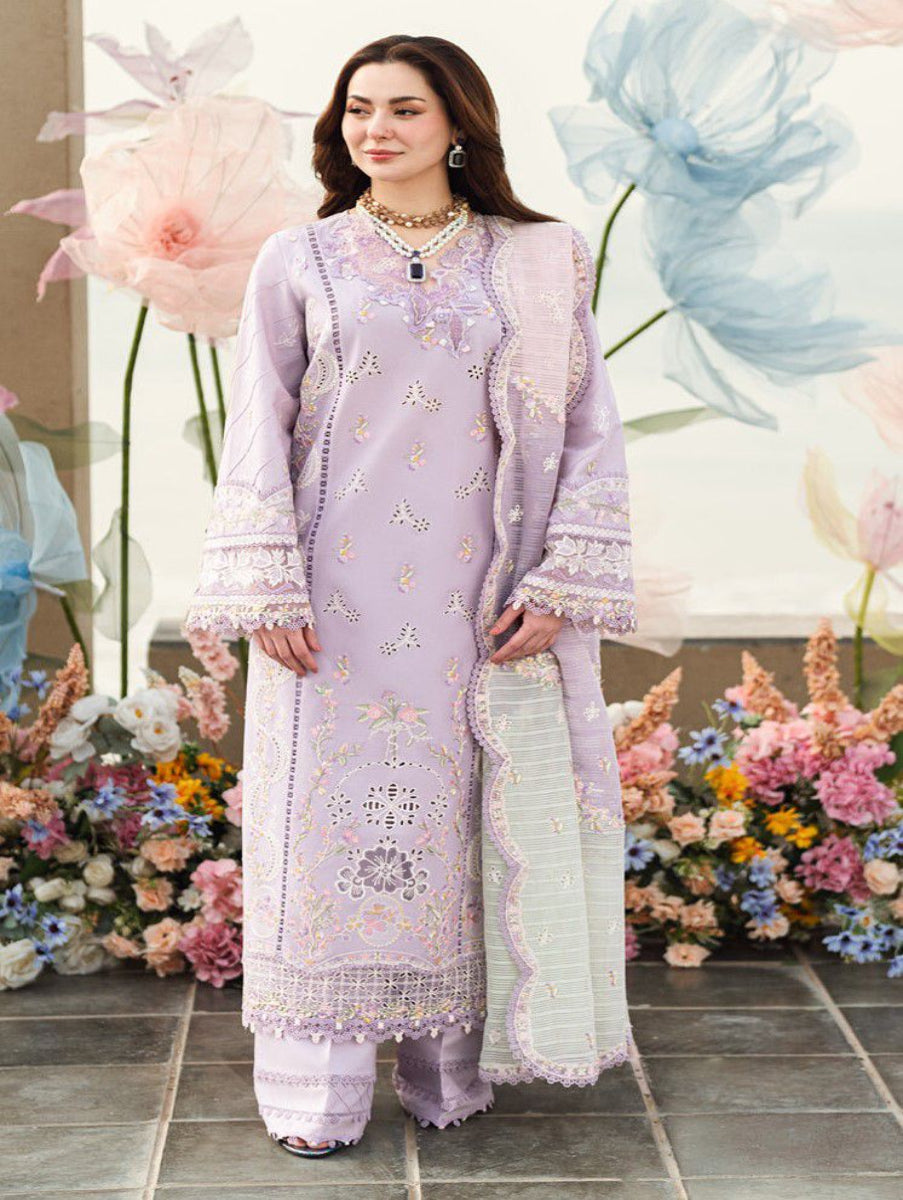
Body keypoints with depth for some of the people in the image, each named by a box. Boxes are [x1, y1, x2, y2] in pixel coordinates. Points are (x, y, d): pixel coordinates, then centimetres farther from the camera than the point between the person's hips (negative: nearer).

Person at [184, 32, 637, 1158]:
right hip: (334, 601, 0)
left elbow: (589, 431, 5)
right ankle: (315, 1089, 9)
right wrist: (266, 591, -6)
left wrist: (561, 583, -4)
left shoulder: (537, 263, 6)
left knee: (456, 819, 4)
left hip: (469, 601, 1)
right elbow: (256, 434, 3)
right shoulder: (298, 262, 6)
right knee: (327, 816, 0)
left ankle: (449, 1067, 17)